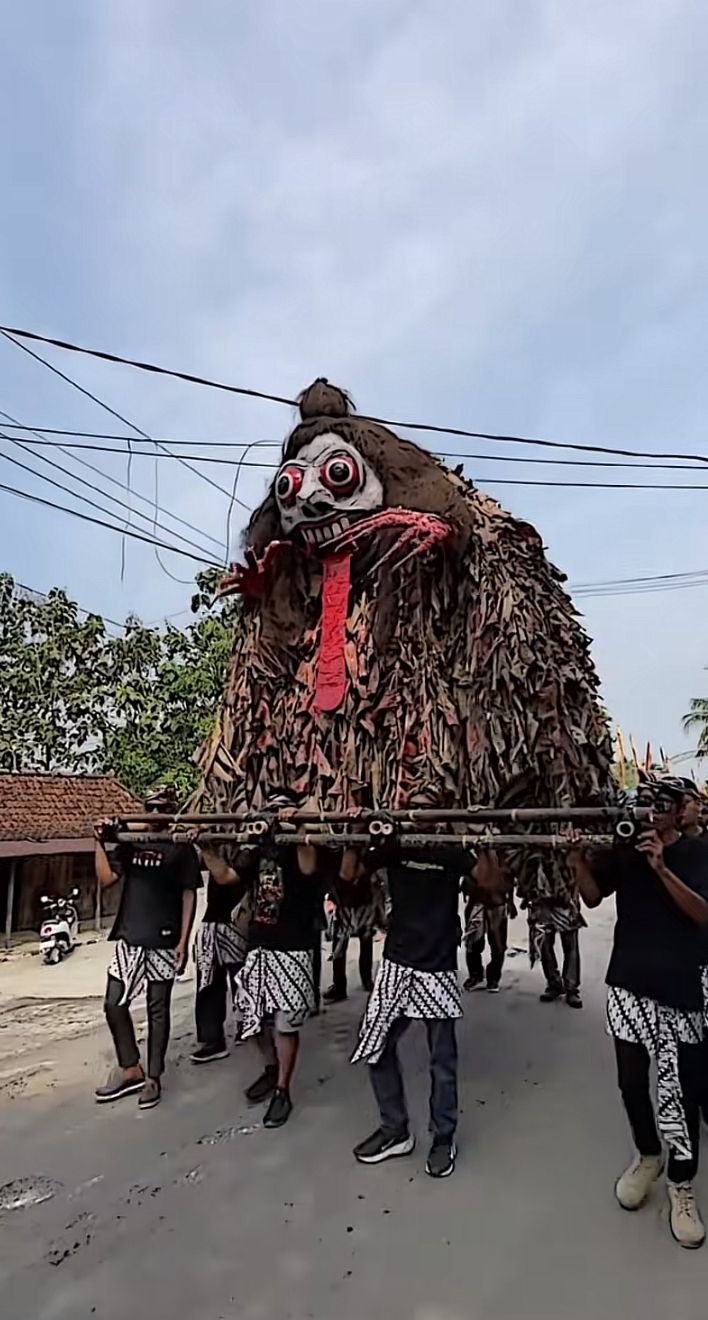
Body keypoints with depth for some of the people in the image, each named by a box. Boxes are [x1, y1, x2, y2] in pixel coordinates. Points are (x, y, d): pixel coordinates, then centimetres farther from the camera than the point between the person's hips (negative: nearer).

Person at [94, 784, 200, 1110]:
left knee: (158, 1010, 5)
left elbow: (189, 896, -3)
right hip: (128, 939, 4)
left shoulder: (182, 848, -1)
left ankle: (153, 1078, 19)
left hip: (163, 942, -4)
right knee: (114, 1005, 8)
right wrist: (100, 842, -10)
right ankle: (130, 1070, 26)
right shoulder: (131, 843, 9)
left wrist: (183, 941, -9)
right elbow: (105, 879, 0)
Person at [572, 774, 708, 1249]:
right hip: (627, 982, 3)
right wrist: (580, 858, -18)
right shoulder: (623, 849, 4)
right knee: (631, 1082, 11)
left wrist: (661, 868, -29)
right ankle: (647, 1157, 35)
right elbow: (592, 897, 0)